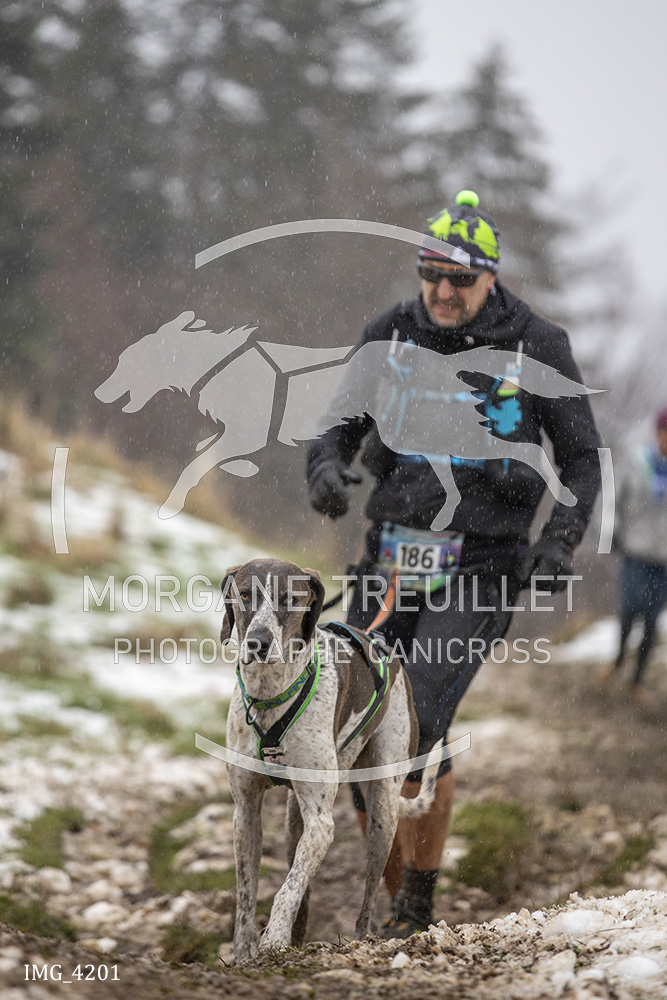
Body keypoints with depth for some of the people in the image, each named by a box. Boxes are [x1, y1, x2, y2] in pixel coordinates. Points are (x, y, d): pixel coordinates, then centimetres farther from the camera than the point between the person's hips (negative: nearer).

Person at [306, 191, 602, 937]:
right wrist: (327, 469, -16)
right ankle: (395, 900, 18)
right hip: (390, 561, 4)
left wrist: (560, 540, -14)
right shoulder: (389, 334, 2)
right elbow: (340, 427, 8)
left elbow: (582, 458, 2)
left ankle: (420, 899, -2)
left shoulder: (536, 347, -6)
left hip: (478, 572, -4)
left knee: (418, 729, -20)